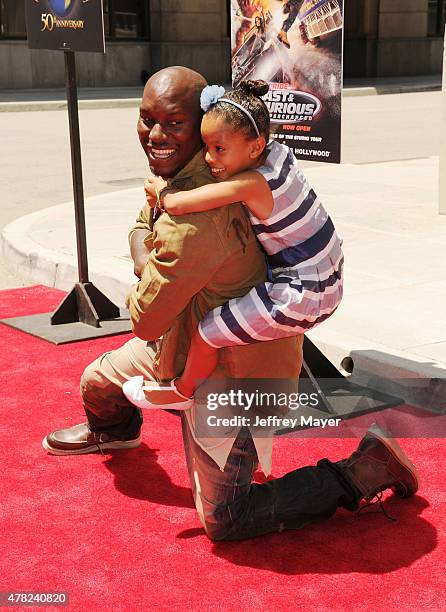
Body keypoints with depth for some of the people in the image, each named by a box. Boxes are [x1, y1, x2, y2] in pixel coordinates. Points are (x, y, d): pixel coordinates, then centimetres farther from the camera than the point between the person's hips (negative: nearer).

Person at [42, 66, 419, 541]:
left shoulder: (193, 221, -36)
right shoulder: (181, 169, -5)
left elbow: (146, 321, -26)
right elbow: (140, 229, 11)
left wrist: (142, 287, -4)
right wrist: (148, 265, -11)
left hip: (233, 375, -9)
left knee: (224, 522, 0)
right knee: (98, 381, 25)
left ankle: (363, 472, 9)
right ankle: (114, 430, 63)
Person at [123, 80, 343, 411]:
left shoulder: (251, 185, -28)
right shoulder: (278, 151, -4)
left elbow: (176, 204, -31)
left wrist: (160, 190, -7)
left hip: (302, 298, -9)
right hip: (327, 281, 9)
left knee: (207, 331, 4)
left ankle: (182, 392, 30)